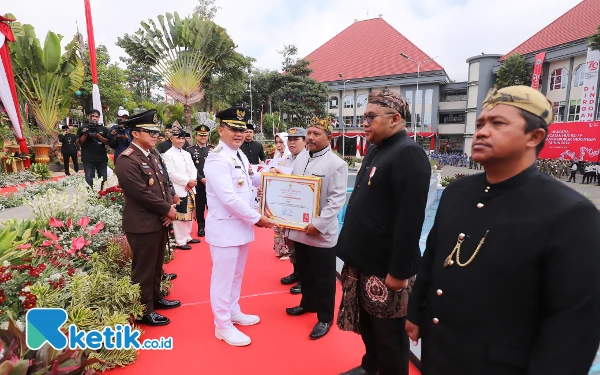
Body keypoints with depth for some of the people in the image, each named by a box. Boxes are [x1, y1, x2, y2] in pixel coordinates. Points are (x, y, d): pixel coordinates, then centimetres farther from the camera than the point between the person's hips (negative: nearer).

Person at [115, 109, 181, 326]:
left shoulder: (151, 157, 12)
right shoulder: (127, 160, -18)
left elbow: (164, 185, 13)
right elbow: (142, 194, -23)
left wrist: (170, 206, -3)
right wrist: (167, 209, -14)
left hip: (159, 221, 9)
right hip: (142, 225, -9)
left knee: (156, 265, 21)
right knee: (143, 269, 5)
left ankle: (156, 298, 39)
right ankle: (145, 311, 20)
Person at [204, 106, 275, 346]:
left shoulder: (240, 156, 9)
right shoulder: (217, 159, -19)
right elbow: (229, 198, -25)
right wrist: (257, 218, -18)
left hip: (241, 225, 9)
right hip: (225, 227, -9)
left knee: (236, 275, 21)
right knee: (223, 278, 6)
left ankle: (233, 312, 40)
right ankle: (223, 326, 23)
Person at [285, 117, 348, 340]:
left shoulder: (336, 164, -12)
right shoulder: (300, 159, 8)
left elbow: (337, 200, -16)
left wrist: (318, 224, -20)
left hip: (321, 232, -6)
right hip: (299, 228, 6)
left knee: (324, 278, 9)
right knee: (304, 272, 22)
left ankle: (325, 318, 26)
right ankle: (308, 303, 44)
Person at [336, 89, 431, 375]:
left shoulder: (408, 154, -17)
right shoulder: (375, 151, 12)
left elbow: (410, 218, -23)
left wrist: (398, 272, -21)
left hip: (386, 268, -8)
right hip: (364, 261, 9)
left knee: (389, 336, 12)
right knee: (367, 326, 24)